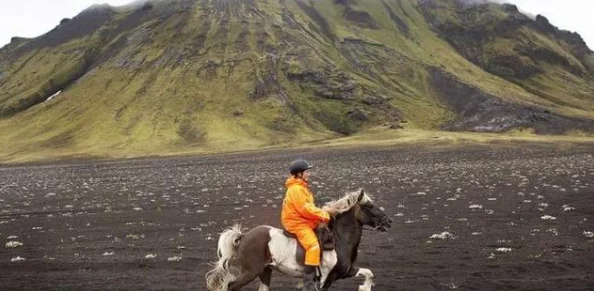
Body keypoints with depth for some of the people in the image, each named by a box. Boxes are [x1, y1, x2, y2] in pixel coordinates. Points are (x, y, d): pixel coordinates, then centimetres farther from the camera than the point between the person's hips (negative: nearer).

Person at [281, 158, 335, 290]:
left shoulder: (301, 188, 16)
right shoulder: (296, 189, -18)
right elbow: (305, 209, -23)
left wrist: (323, 212, 5)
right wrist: (324, 215, -16)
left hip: (304, 221, 11)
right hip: (296, 223, -11)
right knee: (313, 246, -26)